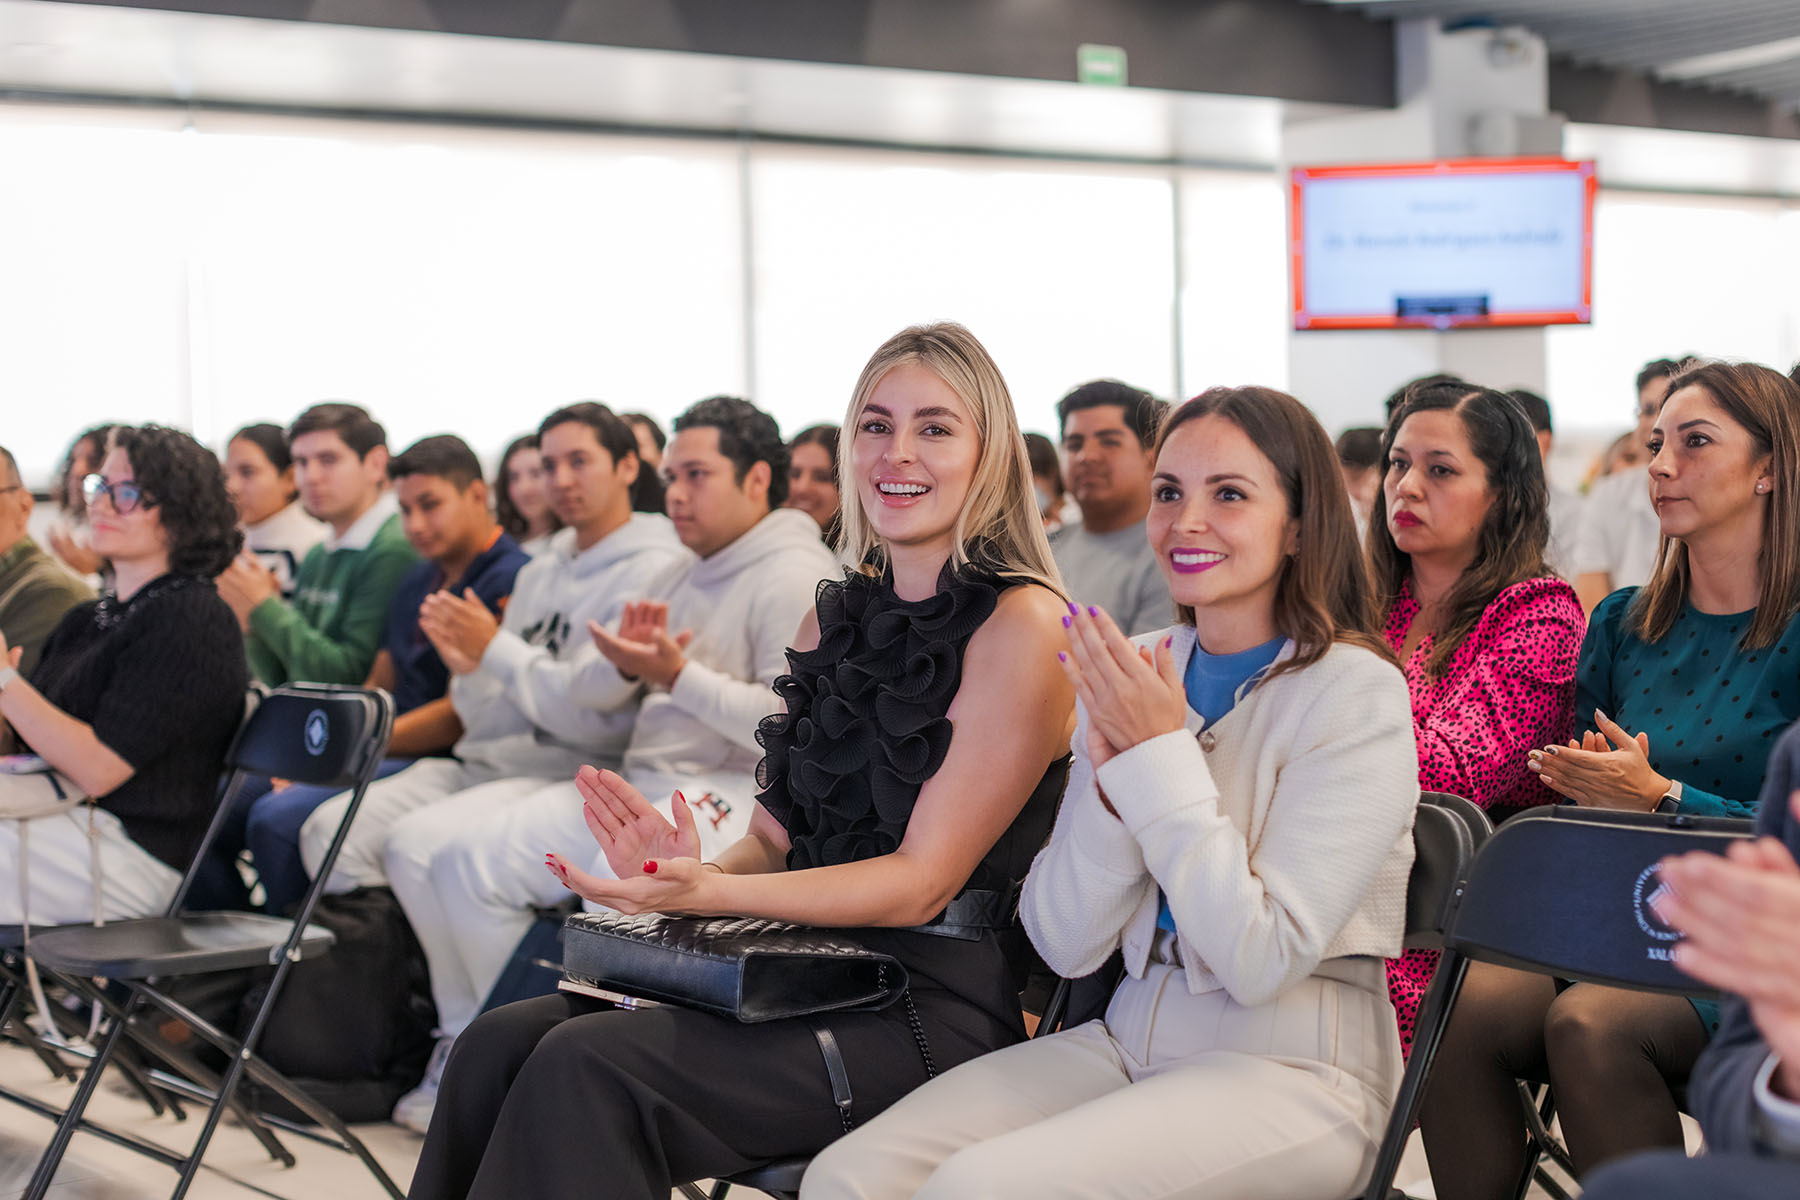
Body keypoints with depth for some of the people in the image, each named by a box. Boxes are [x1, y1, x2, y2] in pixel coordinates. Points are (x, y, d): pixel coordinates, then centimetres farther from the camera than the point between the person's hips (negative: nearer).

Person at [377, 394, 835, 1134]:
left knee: (475, 861, -22)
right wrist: (625, 665, -4)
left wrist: (676, 675, -21)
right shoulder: (676, 577, 21)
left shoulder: (796, 579, -8)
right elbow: (596, 697, 19)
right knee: (417, 843, 1)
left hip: (722, 796, -10)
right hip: (634, 784, 10)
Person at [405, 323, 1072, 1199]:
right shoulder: (833, 617, 14)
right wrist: (701, 870, -9)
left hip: (934, 1004, -7)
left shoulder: (1021, 626, -9)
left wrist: (710, 895, -25)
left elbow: (922, 881, -13)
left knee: (587, 1065, -24)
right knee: (500, 1043, -13)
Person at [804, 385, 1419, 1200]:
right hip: (1131, 1039, 5)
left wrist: (1162, 756, -16)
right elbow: (1065, 946, 3)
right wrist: (1111, 773, -12)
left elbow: (1261, 960, -17)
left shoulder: (1358, 695, -9)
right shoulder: (1132, 672, 7)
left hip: (1291, 1072, -5)